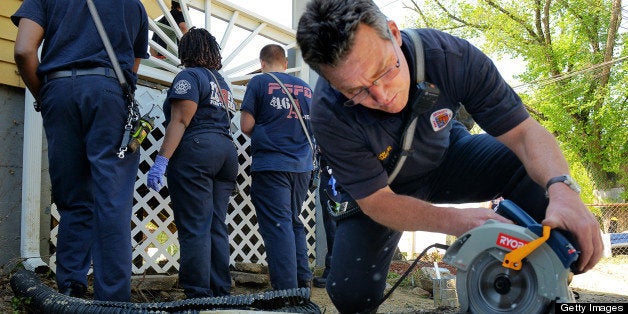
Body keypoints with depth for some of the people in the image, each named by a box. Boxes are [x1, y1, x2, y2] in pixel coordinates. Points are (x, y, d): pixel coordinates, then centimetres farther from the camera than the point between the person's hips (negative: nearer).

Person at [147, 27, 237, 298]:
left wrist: (161, 160, -15)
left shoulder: (189, 76, -2)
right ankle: (220, 293, 7)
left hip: (195, 152, -8)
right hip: (226, 151, 8)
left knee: (194, 228, -8)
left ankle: (198, 295, -8)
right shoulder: (221, 82, 23)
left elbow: (180, 121, -12)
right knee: (217, 227, 7)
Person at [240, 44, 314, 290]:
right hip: (301, 166, 5)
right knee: (294, 223, 17)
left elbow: (246, 126, -5)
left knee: (278, 226, -5)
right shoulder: (306, 88, 14)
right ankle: (303, 282, 17)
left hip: (270, 165, -5)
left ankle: (286, 291, -8)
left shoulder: (259, 82, -1)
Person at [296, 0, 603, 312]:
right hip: (385, 189, -1)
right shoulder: (329, 115, -34)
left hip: (447, 155, 2)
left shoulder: (451, 55, -30)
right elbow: (375, 200, -29)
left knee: (539, 171, -24)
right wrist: (455, 221, -46)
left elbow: (525, 132, -27)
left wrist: (562, 188, -47)